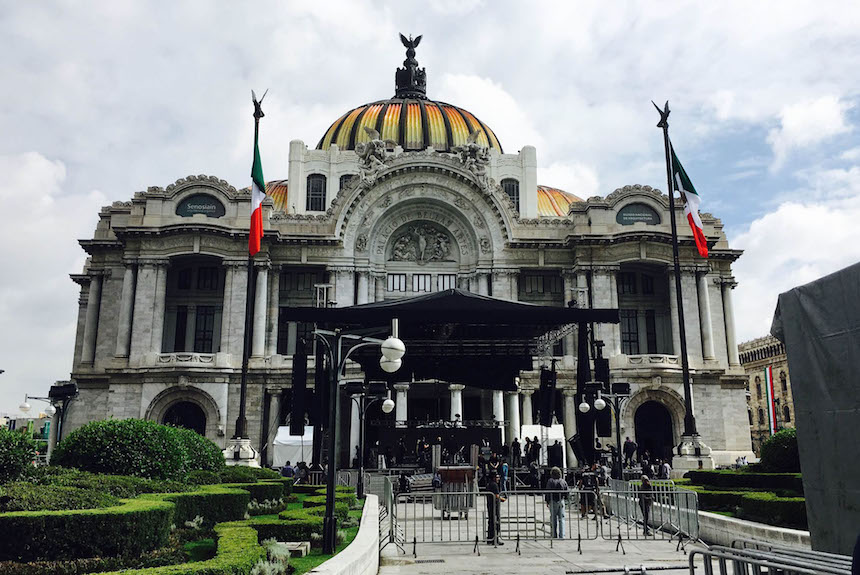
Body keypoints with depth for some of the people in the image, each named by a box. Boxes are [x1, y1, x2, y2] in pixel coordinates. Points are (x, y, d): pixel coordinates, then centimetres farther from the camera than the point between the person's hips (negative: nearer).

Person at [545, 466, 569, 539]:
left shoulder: (550, 481, -7)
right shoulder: (563, 481, 3)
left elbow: (548, 492, -8)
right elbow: (567, 491, 6)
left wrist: (547, 501, 0)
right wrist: (565, 500, 17)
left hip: (553, 501, -3)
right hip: (561, 501, 3)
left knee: (554, 519, 7)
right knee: (561, 519, 6)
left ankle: (554, 535, 8)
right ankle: (561, 535, 1)